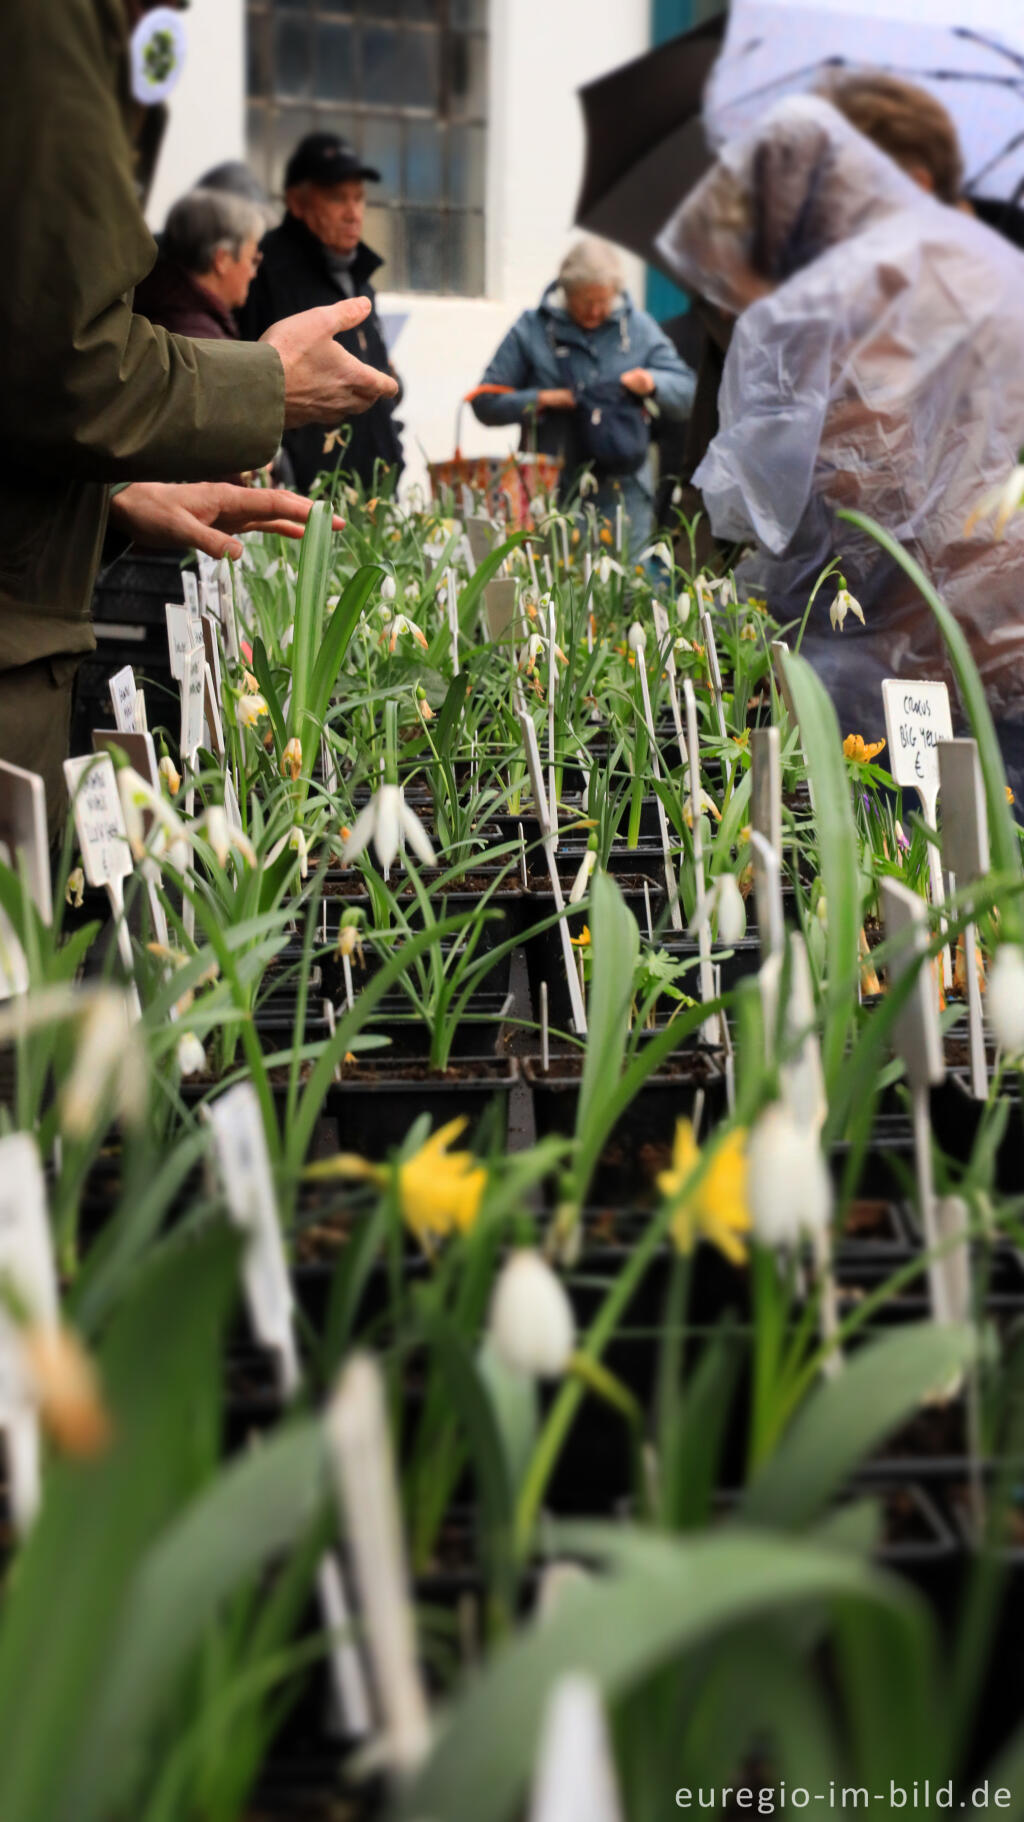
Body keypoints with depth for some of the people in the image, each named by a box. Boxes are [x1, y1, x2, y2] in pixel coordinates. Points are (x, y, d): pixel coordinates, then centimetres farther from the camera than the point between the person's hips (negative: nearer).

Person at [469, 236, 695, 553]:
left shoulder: (638, 328, 12)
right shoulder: (532, 329, 4)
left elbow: (685, 392, 10)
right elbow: (486, 402, 2)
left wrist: (652, 383, -11)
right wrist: (541, 399, -12)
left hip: (623, 493, 2)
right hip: (552, 490, -2)